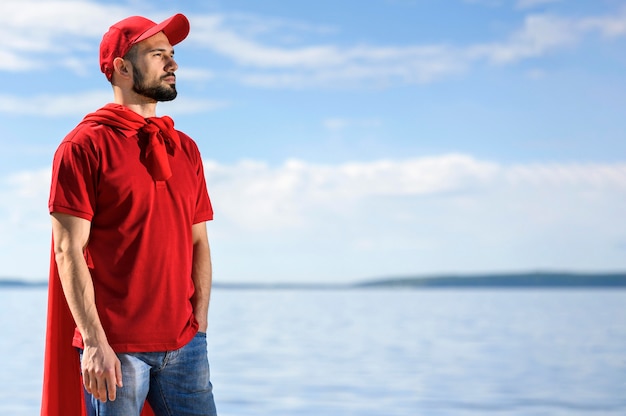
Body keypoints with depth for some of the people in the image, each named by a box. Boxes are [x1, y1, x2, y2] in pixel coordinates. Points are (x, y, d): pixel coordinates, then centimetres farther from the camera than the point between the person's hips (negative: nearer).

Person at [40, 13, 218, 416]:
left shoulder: (186, 149, 13)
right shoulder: (84, 145, -3)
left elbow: (199, 243, 14)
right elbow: (68, 251, -9)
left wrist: (200, 325, 6)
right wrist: (94, 342, -14)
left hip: (183, 345, 5)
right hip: (114, 348, -5)